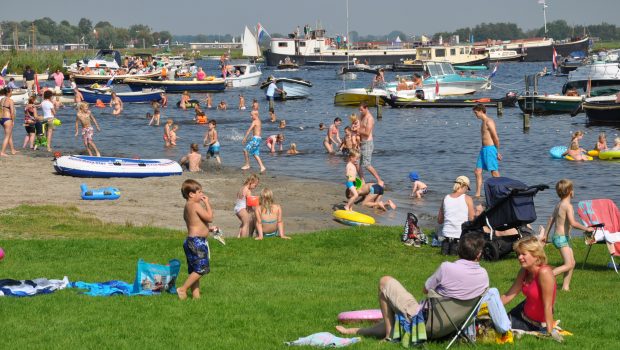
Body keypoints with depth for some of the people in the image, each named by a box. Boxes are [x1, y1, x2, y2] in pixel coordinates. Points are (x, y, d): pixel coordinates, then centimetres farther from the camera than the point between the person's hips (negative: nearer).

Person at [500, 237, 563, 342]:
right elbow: (509, 295, -3)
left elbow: (548, 306, -32)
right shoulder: (524, 271, -8)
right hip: (524, 313, 8)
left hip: (538, 324, -8)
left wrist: (550, 332, -32)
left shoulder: (544, 273, -33)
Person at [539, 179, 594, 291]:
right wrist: (586, 229, -16)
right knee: (568, 264, -15)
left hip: (557, 236, 10)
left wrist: (545, 234, 28)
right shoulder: (568, 206, -16)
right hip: (562, 237, -10)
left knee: (572, 263, 13)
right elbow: (573, 223, -26)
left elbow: (551, 219, 20)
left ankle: (565, 286, 13)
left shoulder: (559, 205, 13)